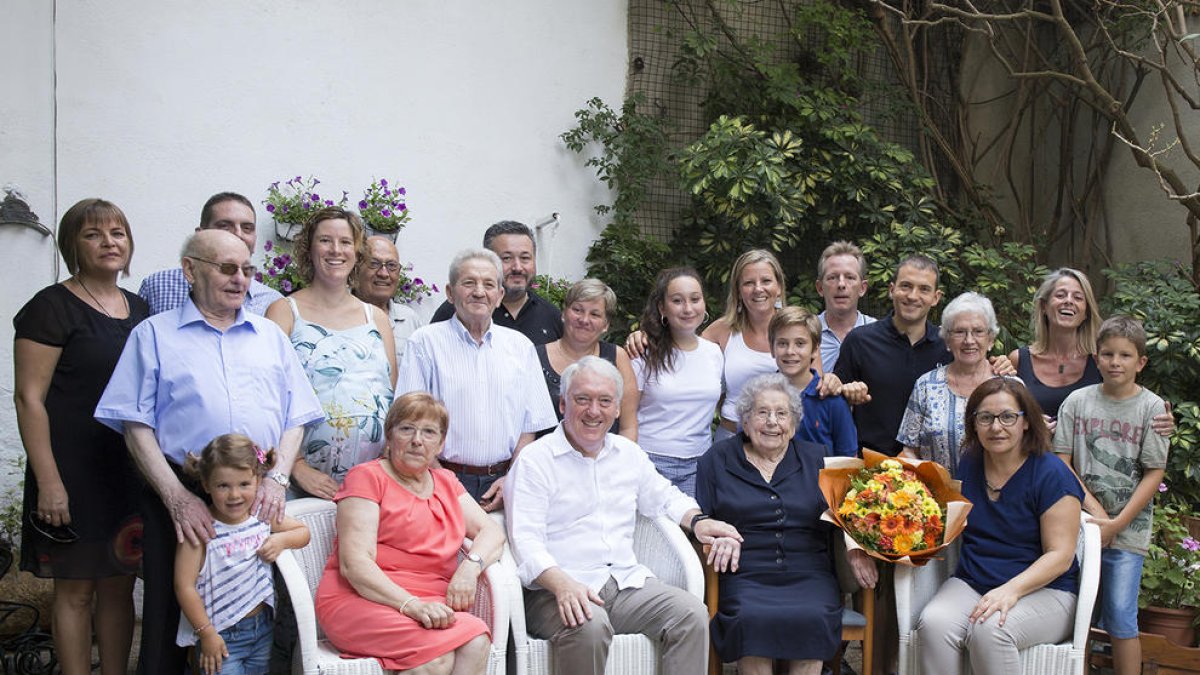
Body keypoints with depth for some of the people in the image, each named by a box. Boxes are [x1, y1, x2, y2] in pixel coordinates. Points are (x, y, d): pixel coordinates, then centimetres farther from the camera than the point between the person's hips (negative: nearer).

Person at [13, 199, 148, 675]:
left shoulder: (140, 310, 12)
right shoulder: (52, 307, -7)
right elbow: (29, 398, -11)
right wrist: (48, 482, -16)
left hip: (131, 471, 6)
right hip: (73, 471, -6)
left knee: (119, 585, 11)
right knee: (76, 590, 2)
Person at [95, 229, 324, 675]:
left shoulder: (270, 336, 16)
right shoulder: (154, 334, 7)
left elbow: (295, 419, 12)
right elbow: (136, 426, -1)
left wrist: (277, 478, -5)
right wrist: (177, 497, -12)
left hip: (261, 500, 3)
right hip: (181, 498, -2)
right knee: (171, 619, 1)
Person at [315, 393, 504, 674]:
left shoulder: (446, 482, 23)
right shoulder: (367, 477, 3)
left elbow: (492, 531, 15)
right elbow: (353, 564, -9)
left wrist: (470, 566, -9)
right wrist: (411, 605, -23)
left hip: (429, 605, 5)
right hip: (363, 599, -5)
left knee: (477, 643, -28)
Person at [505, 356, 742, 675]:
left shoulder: (628, 452, 18)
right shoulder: (535, 460, -2)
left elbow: (664, 497, 32)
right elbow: (526, 541, -11)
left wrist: (698, 520, 9)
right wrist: (562, 584, -29)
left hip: (627, 582, 5)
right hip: (558, 589, -5)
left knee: (692, 613, -19)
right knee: (589, 626, -36)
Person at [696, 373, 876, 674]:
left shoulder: (816, 458, 18)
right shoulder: (717, 460, 14)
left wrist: (854, 547, -6)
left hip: (808, 573, 1)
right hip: (745, 575, -1)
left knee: (814, 618, -31)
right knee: (751, 618, -33)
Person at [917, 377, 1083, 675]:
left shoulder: (1051, 474, -8)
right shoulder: (969, 464, 10)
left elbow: (1060, 555, -12)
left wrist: (1012, 590, -27)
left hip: (1041, 590, -4)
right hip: (970, 583, 4)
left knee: (989, 630, -36)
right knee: (934, 623, -29)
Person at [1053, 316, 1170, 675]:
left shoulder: (1152, 407, -2)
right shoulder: (1078, 401, 3)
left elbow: (1154, 474, -4)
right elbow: (1062, 462, 2)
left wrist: (1116, 524, -10)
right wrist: (1093, 509, -10)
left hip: (1127, 531, -2)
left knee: (1120, 618, -1)